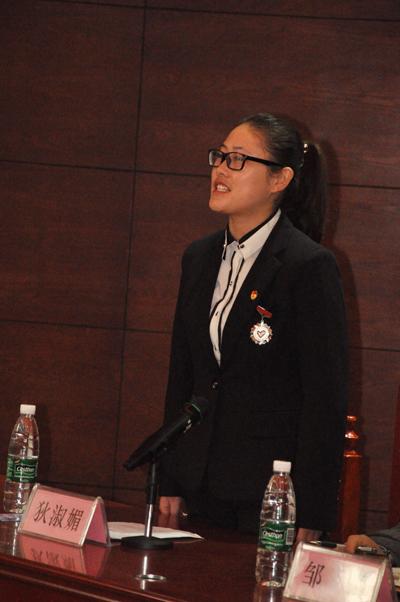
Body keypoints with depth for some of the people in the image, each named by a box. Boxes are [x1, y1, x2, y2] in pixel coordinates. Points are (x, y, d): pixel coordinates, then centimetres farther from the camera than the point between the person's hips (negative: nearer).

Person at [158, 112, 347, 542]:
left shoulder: (310, 266, -11)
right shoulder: (199, 259, 11)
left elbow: (326, 398, -12)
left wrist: (309, 518, -14)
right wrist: (170, 485, 11)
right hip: (201, 488, 6)